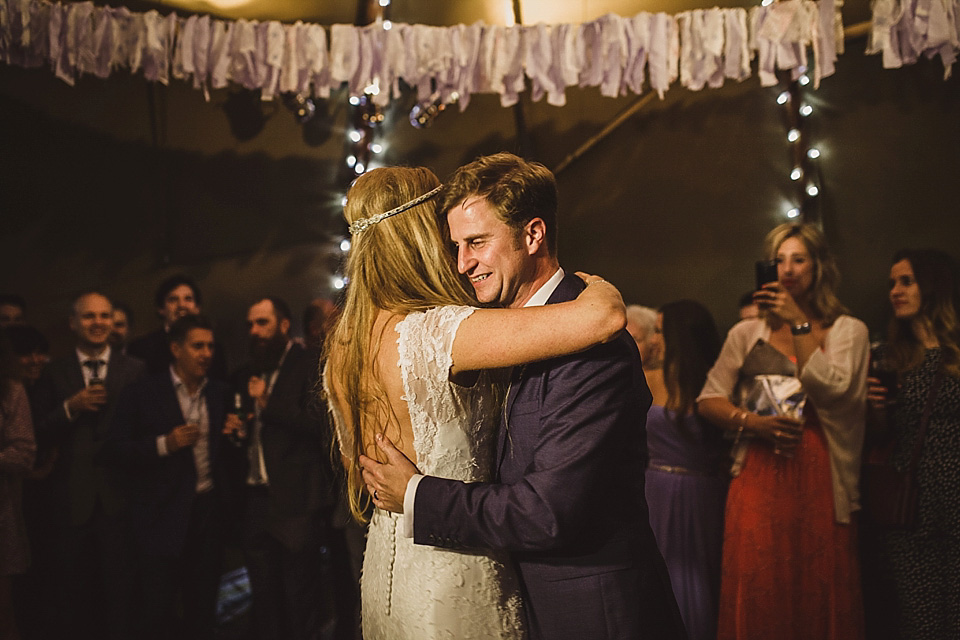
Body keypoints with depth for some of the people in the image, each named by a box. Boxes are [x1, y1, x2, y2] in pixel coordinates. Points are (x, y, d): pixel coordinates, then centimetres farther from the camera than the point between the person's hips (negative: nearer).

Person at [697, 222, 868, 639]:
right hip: (759, 476, 1)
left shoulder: (847, 330, 10)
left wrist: (800, 324, -5)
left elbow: (832, 389, -8)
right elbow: (709, 400, 10)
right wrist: (751, 421, -8)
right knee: (756, 593, -3)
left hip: (820, 477, -1)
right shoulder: (747, 334, 14)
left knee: (820, 590, 0)